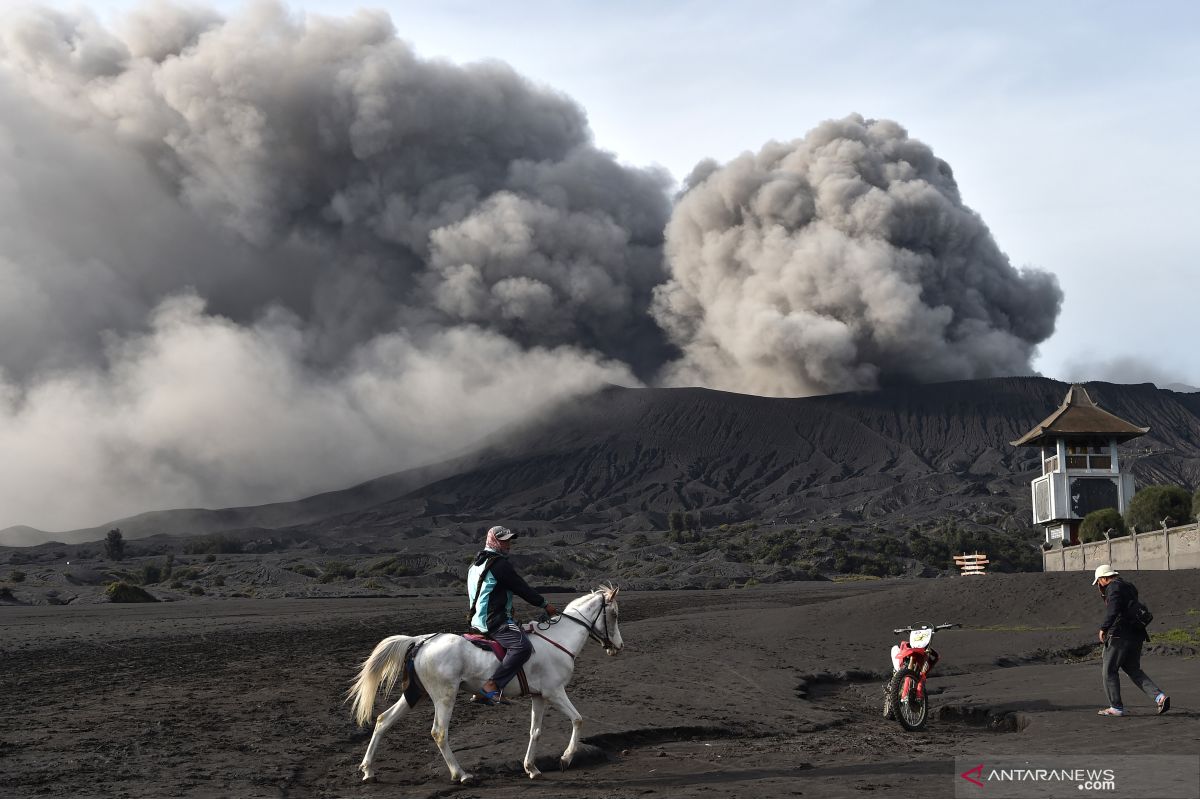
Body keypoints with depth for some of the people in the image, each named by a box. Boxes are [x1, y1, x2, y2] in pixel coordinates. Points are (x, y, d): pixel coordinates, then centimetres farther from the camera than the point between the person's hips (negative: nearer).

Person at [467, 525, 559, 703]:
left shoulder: (476, 564, 18)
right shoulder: (500, 564, -13)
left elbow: (470, 594, 27)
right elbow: (522, 589, -10)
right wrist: (545, 604, 1)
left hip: (477, 620, 11)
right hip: (495, 621, -11)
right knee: (523, 647, -26)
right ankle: (491, 686, -31)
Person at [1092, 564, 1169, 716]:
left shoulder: (1114, 587, -9)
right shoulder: (1129, 587, 20)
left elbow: (1113, 610, -23)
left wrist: (1103, 628, -15)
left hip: (1120, 635, -9)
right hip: (1137, 635, 9)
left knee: (1109, 670, 3)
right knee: (1133, 670, 16)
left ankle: (1116, 707, 5)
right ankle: (1159, 696, 1)